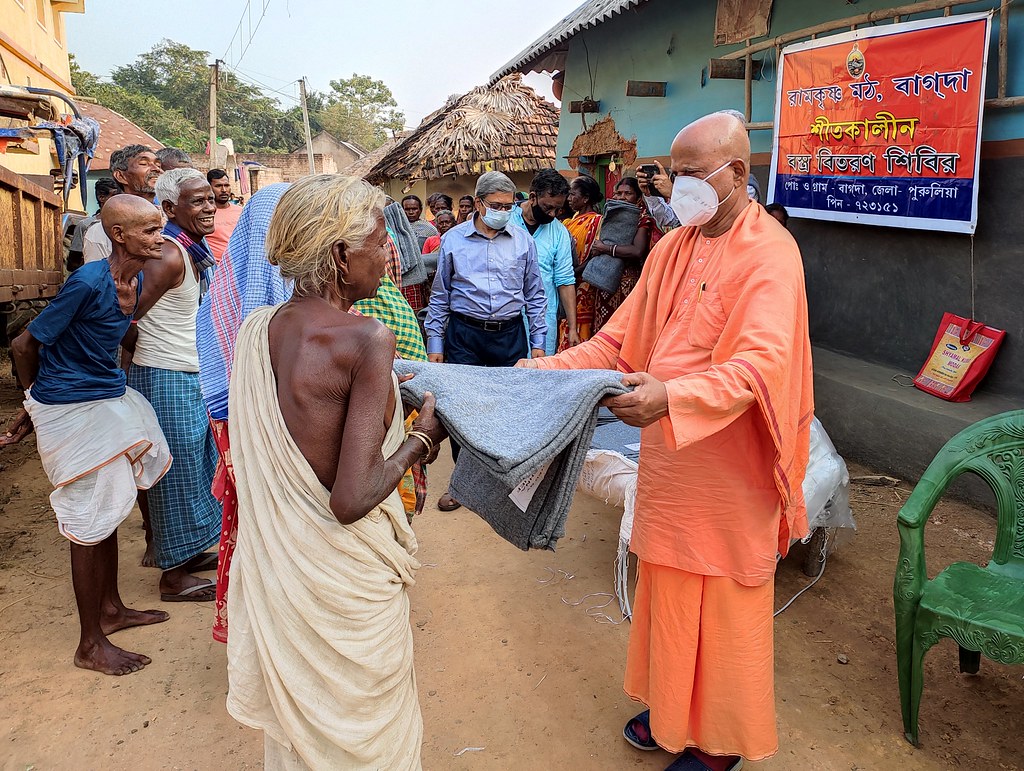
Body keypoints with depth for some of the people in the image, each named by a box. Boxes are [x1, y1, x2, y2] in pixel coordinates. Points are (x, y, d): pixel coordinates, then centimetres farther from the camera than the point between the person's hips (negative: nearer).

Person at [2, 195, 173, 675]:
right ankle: (91, 645, 17)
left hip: (108, 398, 8)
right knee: (89, 522, 1)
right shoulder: (88, 282, -24)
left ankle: (111, 609, 38)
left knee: (108, 509, 19)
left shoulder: (135, 280, 1)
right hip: (71, 410, -8)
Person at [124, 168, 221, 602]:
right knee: (177, 473, 0)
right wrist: (145, 353, -4)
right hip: (167, 379, -9)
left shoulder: (194, 251, 9)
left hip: (192, 378, 9)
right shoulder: (171, 256, -20)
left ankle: (189, 553, 34)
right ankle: (174, 578, 14)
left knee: (198, 466, 18)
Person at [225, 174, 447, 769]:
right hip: (344, 569, -6)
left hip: (272, 558, 6)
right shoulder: (367, 340, -24)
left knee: (295, 717, 29)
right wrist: (422, 436, -12)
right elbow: (351, 501, -27)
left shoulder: (255, 329, -4)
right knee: (360, 722, 20)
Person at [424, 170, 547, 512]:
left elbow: (534, 295, 9)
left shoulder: (523, 240, 5)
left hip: (510, 334, 1)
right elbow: (440, 297, 6)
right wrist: (435, 343, 3)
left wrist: (538, 342, 4)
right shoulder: (453, 240, 2)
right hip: (464, 335, -1)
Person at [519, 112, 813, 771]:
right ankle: (671, 707, 39)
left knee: (724, 603, 9)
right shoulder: (671, 249, 8)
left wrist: (671, 396, -41)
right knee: (666, 587, 18)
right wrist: (547, 369, -2)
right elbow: (620, 338, 9)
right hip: (667, 457, 7)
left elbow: (761, 361, -27)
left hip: (729, 467, -6)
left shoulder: (769, 253, -14)